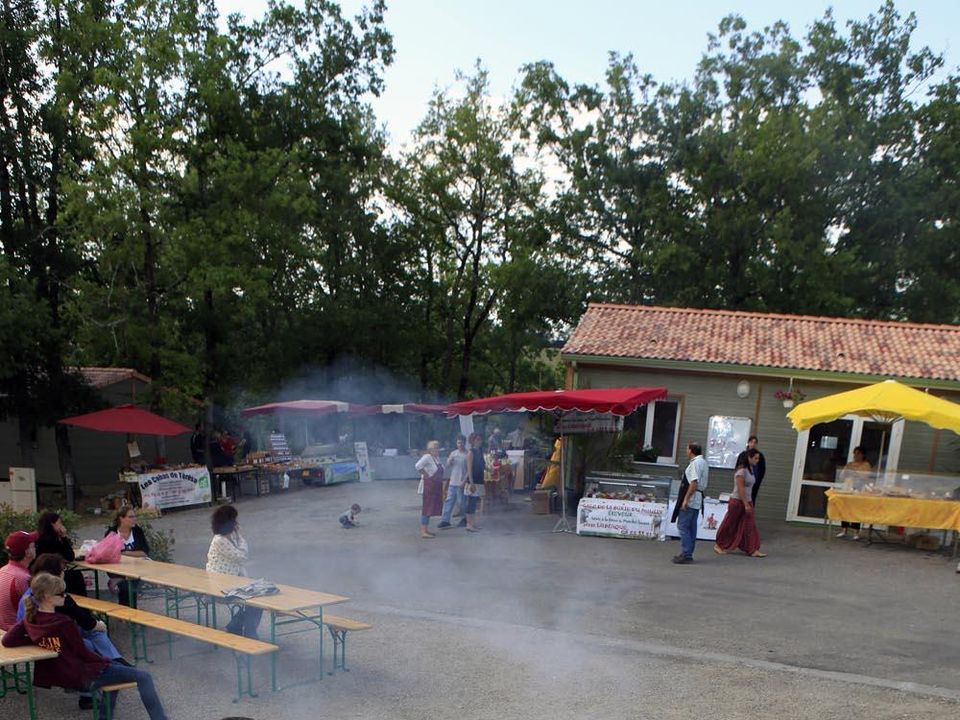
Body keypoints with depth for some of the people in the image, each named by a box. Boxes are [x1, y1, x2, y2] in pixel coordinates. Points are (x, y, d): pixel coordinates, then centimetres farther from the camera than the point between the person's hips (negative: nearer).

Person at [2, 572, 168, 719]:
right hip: (86, 677, -9)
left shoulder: (29, 619, -4)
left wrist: (36, 639, 2)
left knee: (115, 667, 31)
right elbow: (83, 653, -15)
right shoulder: (63, 623, -24)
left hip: (62, 677, 9)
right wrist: (107, 661, 1)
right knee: (143, 678, -7)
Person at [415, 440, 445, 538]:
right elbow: (418, 466, -28)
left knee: (431, 507, 12)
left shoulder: (437, 458, 12)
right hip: (428, 485, -9)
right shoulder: (427, 457, -15)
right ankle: (423, 531, -9)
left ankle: (426, 529, 19)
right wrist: (425, 475, -19)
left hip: (436, 486, 9)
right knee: (426, 507, -9)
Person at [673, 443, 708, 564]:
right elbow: (706, 481, 22)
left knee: (683, 526, -8)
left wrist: (686, 499, -23)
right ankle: (688, 554, 16)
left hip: (690, 499, -10)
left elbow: (694, 482, -22)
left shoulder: (695, 463, -14)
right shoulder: (703, 462, 17)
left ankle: (686, 555, -9)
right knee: (691, 527, 12)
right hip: (697, 500, 10)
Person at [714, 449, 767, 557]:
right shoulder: (741, 470, -19)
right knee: (729, 525, 4)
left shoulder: (750, 469, 8)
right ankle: (718, 545, 18)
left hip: (747, 501, 8)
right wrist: (746, 504, -23)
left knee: (750, 526, 2)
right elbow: (740, 489, -22)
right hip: (737, 501, -8)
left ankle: (753, 550, 2)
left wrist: (750, 503, 14)